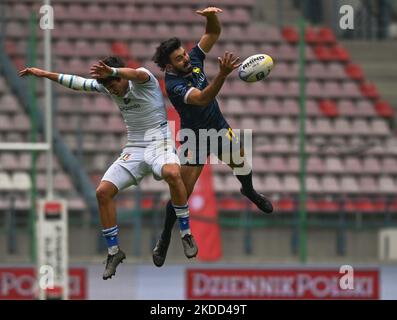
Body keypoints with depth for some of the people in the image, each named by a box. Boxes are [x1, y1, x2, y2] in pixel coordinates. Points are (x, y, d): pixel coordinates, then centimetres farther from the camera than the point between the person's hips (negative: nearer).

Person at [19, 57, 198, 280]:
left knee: (172, 173, -39)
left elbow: (138, 74, -38)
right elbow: (79, 83, 15)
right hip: (134, 149, 7)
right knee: (103, 192, -9)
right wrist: (45, 74, 12)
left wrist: (111, 71, -59)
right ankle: (114, 251, 5)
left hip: (159, 143, -7)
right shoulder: (109, 87, 6)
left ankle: (186, 234, -25)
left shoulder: (144, 80, -14)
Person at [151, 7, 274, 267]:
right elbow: (202, 98, -46)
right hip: (195, 138, -6)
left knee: (242, 166, 20)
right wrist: (223, 74, -60)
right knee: (183, 192, -8)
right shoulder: (173, 85, -31)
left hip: (219, 128, 6)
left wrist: (212, 16, -32)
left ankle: (249, 191, 56)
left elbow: (214, 33, -8)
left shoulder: (193, 60, -13)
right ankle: (165, 239, 8)